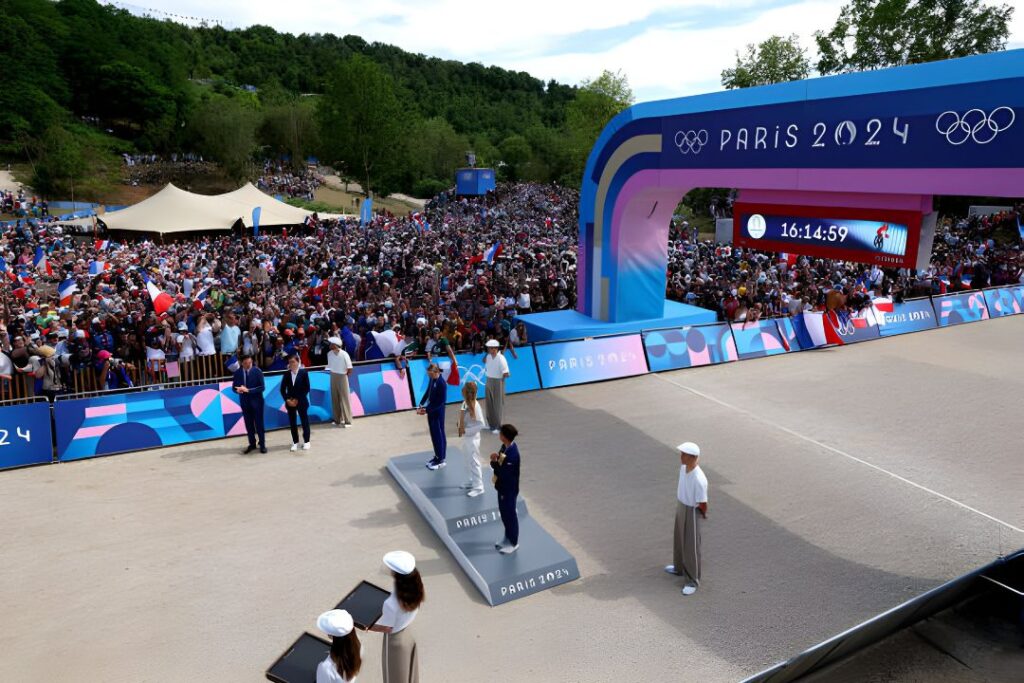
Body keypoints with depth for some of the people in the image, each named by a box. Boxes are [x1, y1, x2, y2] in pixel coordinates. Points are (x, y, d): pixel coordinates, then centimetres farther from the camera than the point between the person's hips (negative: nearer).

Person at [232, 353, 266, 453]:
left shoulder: (257, 371, -10)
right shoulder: (237, 373, -1)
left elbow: (261, 387, -14)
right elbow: (234, 387, 5)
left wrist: (248, 390, -22)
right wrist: (238, 390, -19)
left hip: (256, 401, -3)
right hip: (244, 402, 3)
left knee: (259, 424, 4)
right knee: (248, 424, 11)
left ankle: (262, 445, 15)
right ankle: (252, 444, 25)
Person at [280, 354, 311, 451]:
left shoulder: (303, 372, -6)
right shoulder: (286, 374, 2)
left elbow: (307, 388, -8)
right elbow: (282, 389, 5)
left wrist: (297, 399, -12)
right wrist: (287, 400, -9)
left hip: (301, 402, -3)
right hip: (290, 402, 3)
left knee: (304, 421, 5)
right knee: (292, 422, 7)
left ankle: (306, 441, 16)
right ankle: (295, 442, 17)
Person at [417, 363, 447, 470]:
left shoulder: (442, 384, -24)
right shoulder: (432, 380, 0)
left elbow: (441, 402, -21)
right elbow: (427, 392, 11)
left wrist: (427, 410, -19)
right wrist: (421, 405, 1)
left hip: (438, 412, -8)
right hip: (430, 410, 8)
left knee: (439, 435, 4)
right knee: (433, 434, 17)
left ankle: (441, 460, 15)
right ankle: (437, 456, 31)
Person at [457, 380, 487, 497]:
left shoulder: (475, 406, -25)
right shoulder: (465, 403, 0)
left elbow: (481, 425, -24)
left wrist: (466, 430, -21)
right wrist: (461, 427, 0)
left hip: (472, 438, -8)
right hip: (466, 437, 8)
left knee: (474, 461, 1)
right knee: (468, 460, 21)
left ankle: (478, 487, 12)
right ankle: (472, 481, 37)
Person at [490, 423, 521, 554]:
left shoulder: (512, 454, -30)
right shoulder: (505, 446, -2)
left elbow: (504, 473, -29)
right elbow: (501, 463, 6)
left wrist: (494, 462, -21)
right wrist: (495, 459, -15)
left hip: (509, 489, -9)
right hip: (502, 486, 9)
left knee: (510, 515, 7)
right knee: (504, 512, 21)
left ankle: (513, 543, 24)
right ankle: (508, 537, 39)